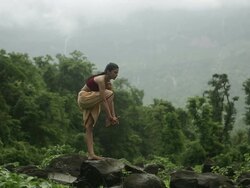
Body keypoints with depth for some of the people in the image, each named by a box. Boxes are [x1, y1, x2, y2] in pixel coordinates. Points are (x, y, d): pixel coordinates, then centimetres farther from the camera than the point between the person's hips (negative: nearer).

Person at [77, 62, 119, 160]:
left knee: (89, 127, 2)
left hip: (91, 102, 9)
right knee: (109, 94, -22)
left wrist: (113, 116, -6)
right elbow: (103, 100, -26)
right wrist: (110, 116, -25)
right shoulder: (101, 80, -24)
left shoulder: (108, 82, 4)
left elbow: (111, 100, 1)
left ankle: (91, 154, -1)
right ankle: (108, 122, -16)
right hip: (84, 97, -9)